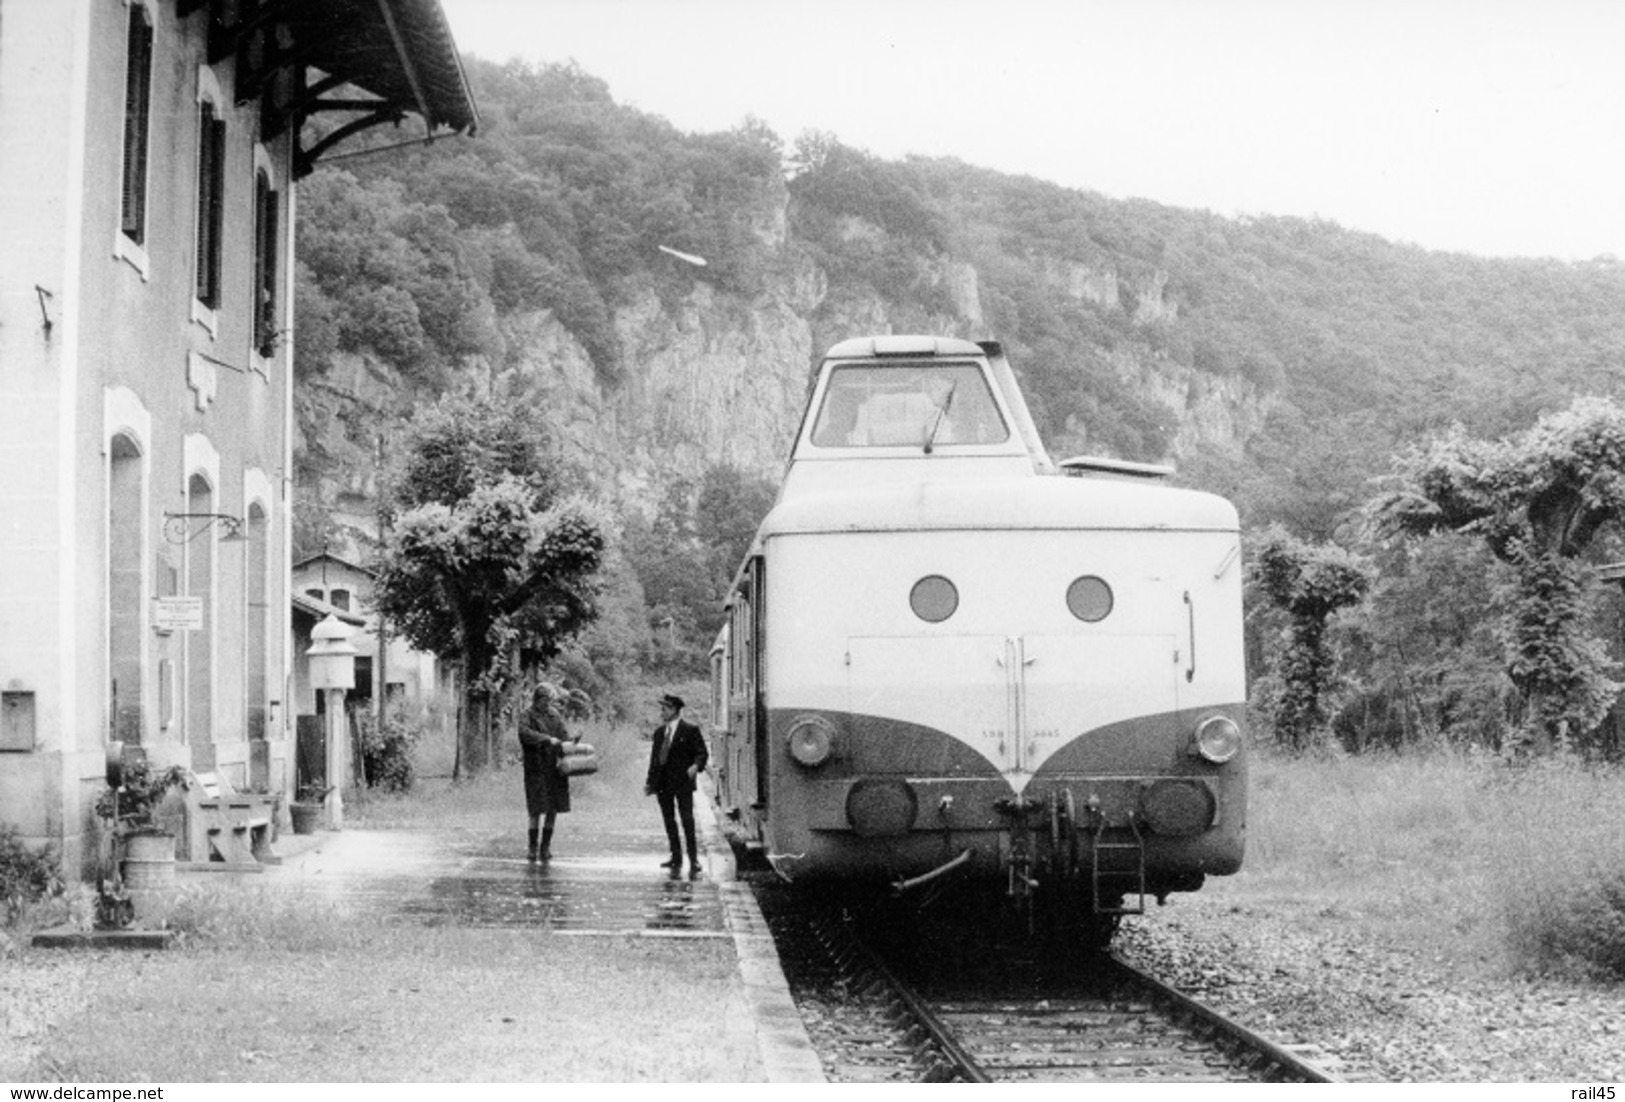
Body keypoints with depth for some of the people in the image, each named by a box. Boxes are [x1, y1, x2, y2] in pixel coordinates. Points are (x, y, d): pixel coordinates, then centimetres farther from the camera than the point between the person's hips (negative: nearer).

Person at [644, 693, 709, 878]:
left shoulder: (690, 730, -3)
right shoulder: (659, 732, 14)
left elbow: (702, 753, -4)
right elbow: (654, 757, 17)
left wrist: (696, 766, -25)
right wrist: (650, 782, 12)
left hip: (682, 782, -6)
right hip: (663, 783, 6)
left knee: (687, 820, -8)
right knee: (669, 822, 9)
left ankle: (693, 861, -6)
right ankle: (676, 859, 17)